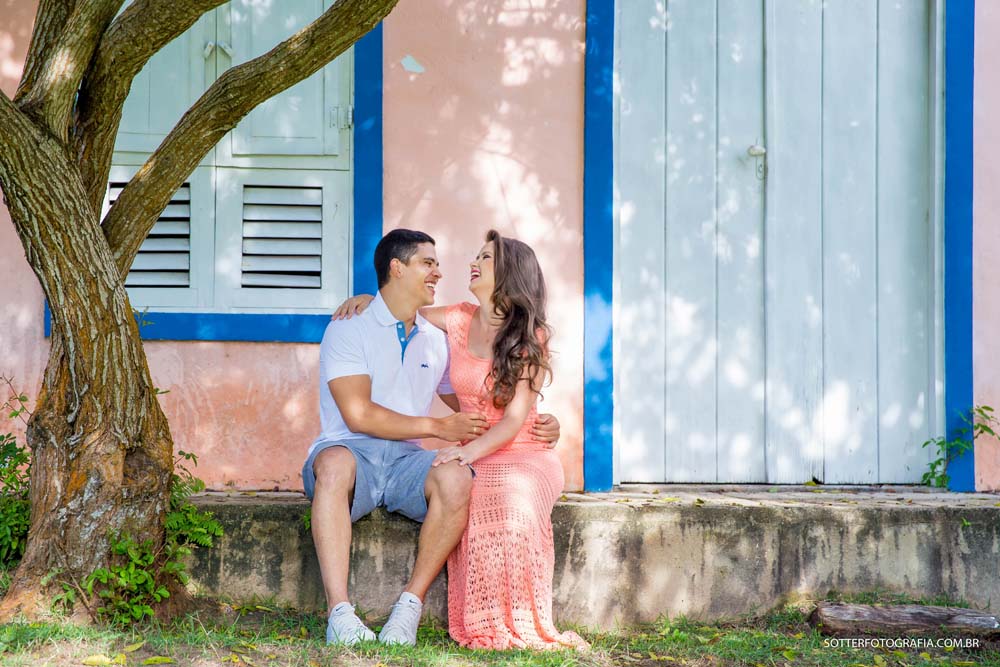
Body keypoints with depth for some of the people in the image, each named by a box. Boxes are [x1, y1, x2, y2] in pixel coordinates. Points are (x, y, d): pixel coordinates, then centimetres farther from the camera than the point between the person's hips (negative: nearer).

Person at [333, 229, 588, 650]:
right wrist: (367, 299, 6)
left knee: (513, 502, -38)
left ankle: (522, 628, -29)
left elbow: (515, 418, -11)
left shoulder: (530, 338, -1)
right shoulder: (459, 321, 10)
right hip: (474, 458, 3)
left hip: (525, 458, -3)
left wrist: (469, 451, -26)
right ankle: (485, 627, -27)